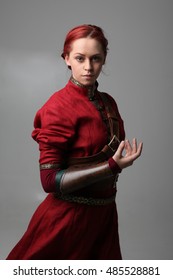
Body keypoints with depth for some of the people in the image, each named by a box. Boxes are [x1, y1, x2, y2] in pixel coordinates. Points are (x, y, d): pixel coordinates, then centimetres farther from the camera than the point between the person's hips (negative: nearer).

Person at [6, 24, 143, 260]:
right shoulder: (59, 106, -17)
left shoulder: (108, 102, 3)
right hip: (69, 216, -6)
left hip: (104, 213, 7)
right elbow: (50, 180, -22)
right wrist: (112, 166, -25)